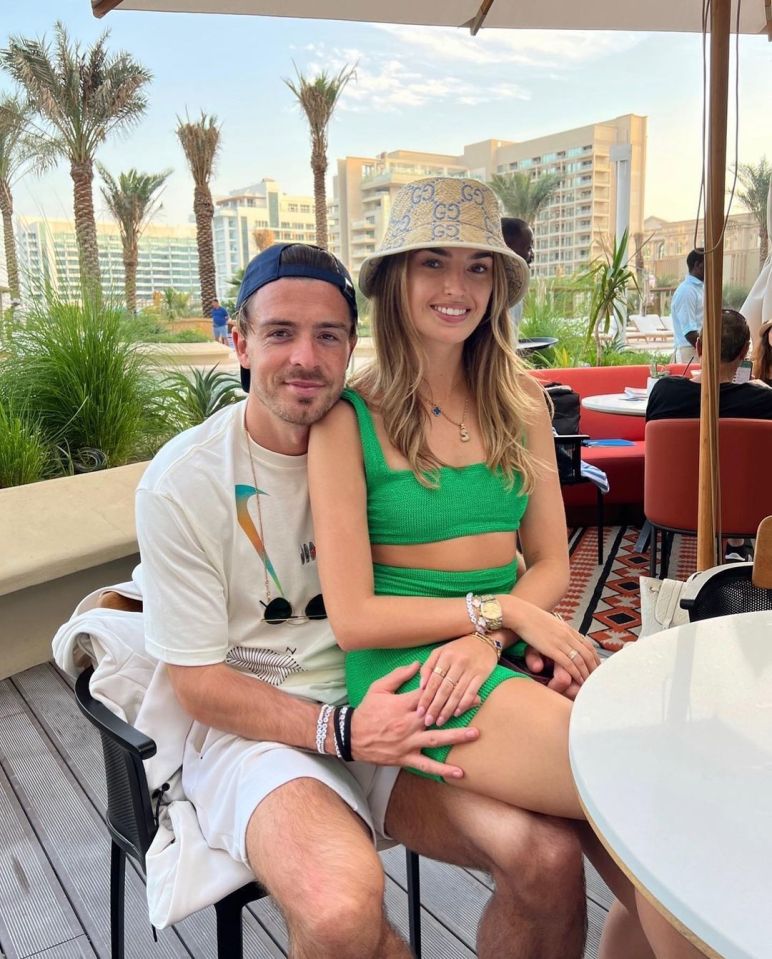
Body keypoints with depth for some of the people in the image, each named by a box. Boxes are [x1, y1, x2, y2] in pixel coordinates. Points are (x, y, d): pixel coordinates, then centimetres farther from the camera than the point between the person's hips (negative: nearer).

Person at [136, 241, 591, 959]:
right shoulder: (183, 481, -11)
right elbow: (199, 683, -8)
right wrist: (341, 730, -22)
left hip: (381, 706, 3)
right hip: (250, 726, -2)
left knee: (550, 857, -20)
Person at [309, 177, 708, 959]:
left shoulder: (519, 401, 8)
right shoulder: (348, 421, -7)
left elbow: (551, 562, 8)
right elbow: (353, 617, -8)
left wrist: (487, 639, -10)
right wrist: (503, 610, -12)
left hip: (514, 653, 5)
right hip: (412, 668, -4)